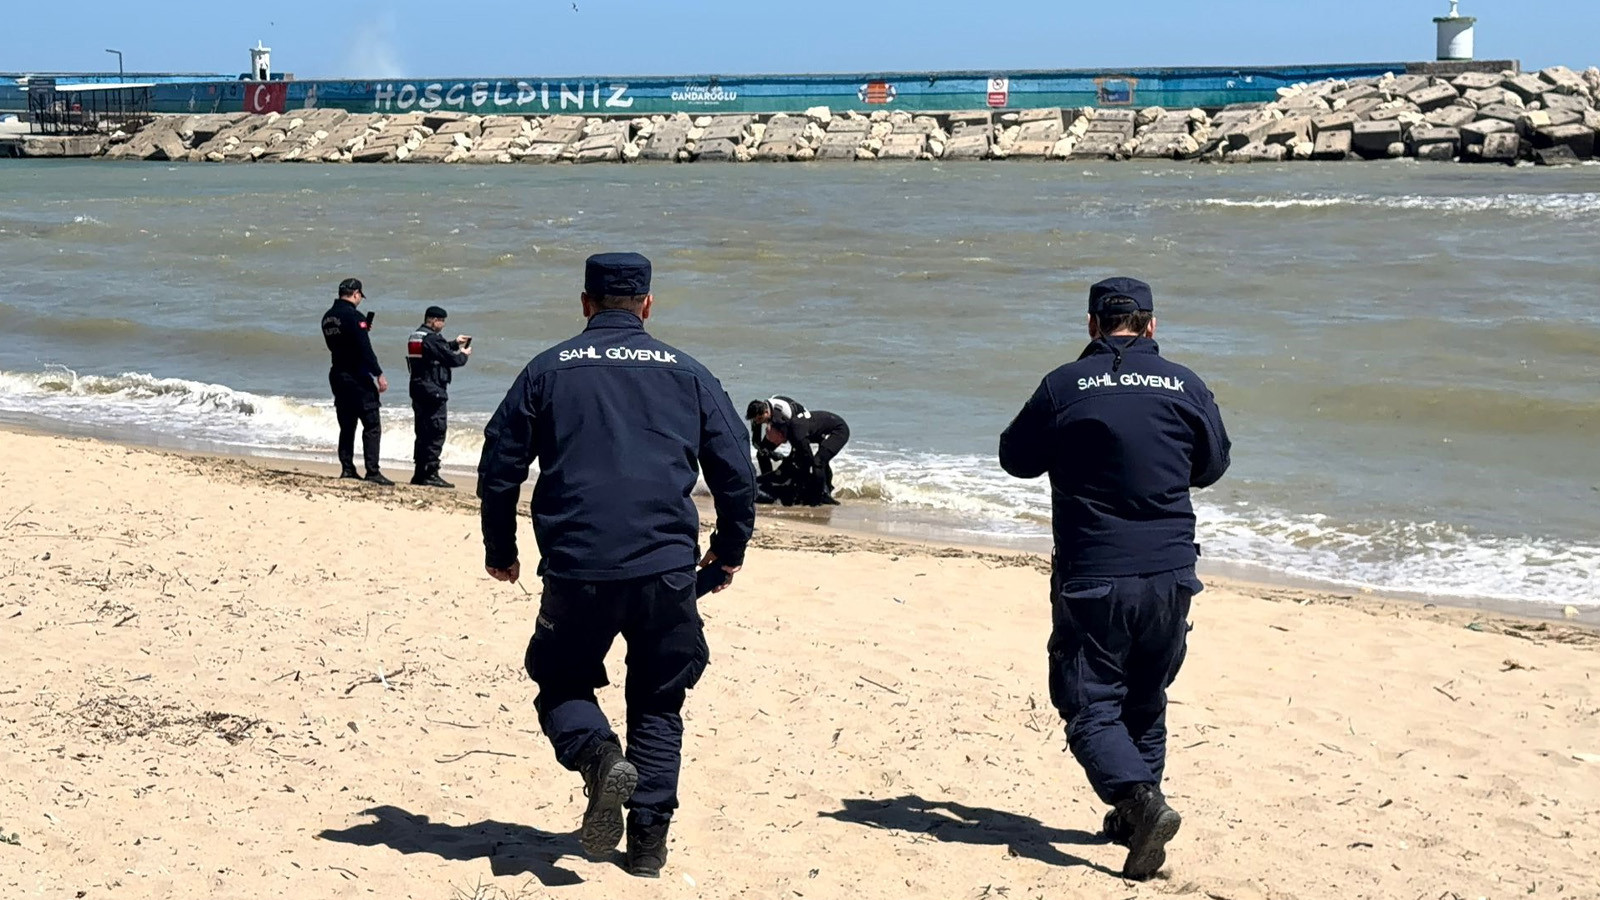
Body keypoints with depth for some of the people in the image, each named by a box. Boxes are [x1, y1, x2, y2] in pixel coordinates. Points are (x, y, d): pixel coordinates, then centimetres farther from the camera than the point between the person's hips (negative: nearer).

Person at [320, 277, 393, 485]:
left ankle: (347, 469, 11)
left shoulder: (328, 317, 10)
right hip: (357, 377, -8)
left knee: (346, 425, 13)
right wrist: (379, 374, -17)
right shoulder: (354, 316, -15)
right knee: (372, 425, -5)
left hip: (337, 375, 8)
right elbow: (365, 350, -20)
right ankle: (373, 471, -10)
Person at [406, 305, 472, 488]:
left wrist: (455, 343, 24)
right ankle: (430, 474, -10)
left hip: (418, 390, 10)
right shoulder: (432, 338, -16)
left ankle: (420, 473, 16)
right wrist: (464, 354, 4)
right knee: (436, 432, -7)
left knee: (423, 432, 14)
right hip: (434, 391, -10)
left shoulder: (414, 337, 14)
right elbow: (451, 360, -14)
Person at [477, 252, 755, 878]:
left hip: (575, 569, -1)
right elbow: (736, 472, 9)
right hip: (666, 568, 1)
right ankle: (648, 839, 9)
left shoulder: (548, 371, 8)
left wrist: (500, 552, 22)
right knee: (658, 704, 16)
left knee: (562, 686, 16)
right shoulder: (687, 375, 9)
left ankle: (598, 756, -15)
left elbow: (498, 467, 9)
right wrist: (730, 550, 23)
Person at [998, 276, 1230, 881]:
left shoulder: (1064, 387, -6)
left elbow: (1016, 459, 6)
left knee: (1090, 706, 2)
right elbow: (1212, 466, 15)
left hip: (1090, 578, -3)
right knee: (1145, 701, 20)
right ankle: (1133, 817, 26)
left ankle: (1141, 799, -19)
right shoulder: (1186, 387, 1)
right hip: (1170, 574, 3)